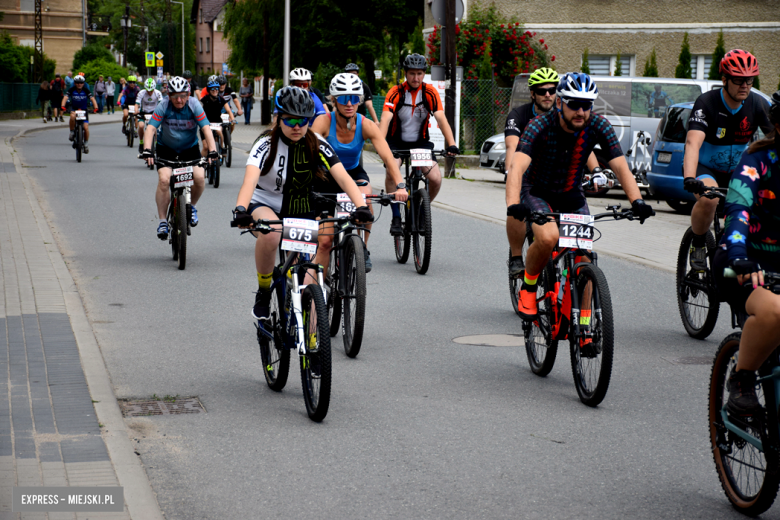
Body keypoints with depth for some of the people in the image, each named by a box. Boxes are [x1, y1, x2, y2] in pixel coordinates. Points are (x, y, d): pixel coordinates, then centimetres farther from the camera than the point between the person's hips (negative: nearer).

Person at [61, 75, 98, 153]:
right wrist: (62, 106, -41)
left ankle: (86, 144, 10)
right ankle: (72, 132, -15)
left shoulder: (86, 90, -11)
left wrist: (96, 108, -38)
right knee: (72, 116, -37)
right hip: (74, 109, 0)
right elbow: (65, 97, -22)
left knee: (86, 127, -12)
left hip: (84, 109, 0)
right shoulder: (72, 90, -11)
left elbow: (92, 99, -21)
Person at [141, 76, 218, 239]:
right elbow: (150, 128, -27)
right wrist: (147, 150, -43)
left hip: (190, 148, 1)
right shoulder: (163, 106, -19)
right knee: (164, 179, -21)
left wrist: (212, 150, -40)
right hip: (166, 148, -1)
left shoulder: (194, 106, -19)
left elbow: (206, 128, -26)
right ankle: (163, 221, -8)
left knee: (200, 177, -20)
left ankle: (191, 206, 10)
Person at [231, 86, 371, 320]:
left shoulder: (317, 144, -12)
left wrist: (361, 206, -41)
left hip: (301, 211, 3)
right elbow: (250, 179, -36)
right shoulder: (266, 144, -19)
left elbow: (343, 177, -23)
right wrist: (240, 210, -56)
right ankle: (263, 292, -15)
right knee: (270, 234, -37)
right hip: (265, 204, -3)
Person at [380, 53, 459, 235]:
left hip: (421, 141, 2)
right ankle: (396, 217, -18)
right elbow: (385, 119, -28)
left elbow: (441, 118, -20)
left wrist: (451, 144, -34)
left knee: (435, 179, -18)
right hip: (397, 142, -2)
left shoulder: (430, 93, -10)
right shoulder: (396, 93, -16)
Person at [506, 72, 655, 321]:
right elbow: (517, 168, -40)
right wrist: (513, 205, -58)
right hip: (537, 191, -3)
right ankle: (528, 287, -5)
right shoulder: (540, 126, -28)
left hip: (571, 195, 4)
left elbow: (621, 167, -21)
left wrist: (637, 201, -38)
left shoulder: (598, 126, -18)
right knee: (548, 238, -32)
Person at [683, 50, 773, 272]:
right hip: (705, 168, -4)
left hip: (737, 171, 4)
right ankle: (698, 245, -9)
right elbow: (693, 143, -34)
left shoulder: (757, 105, -10)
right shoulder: (707, 102, -21)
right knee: (709, 198, -36)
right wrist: (689, 178, -51)